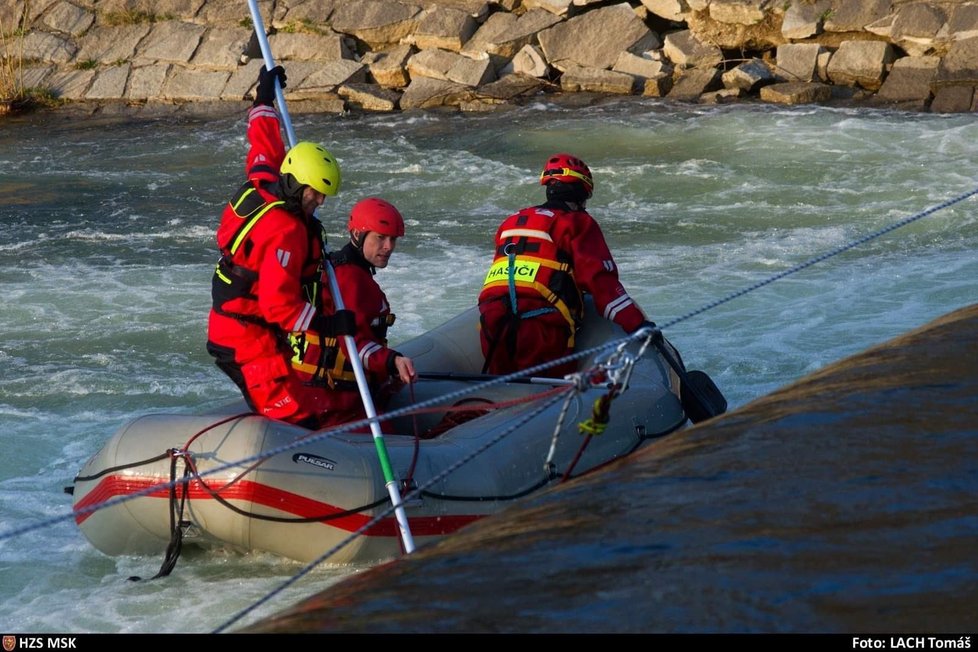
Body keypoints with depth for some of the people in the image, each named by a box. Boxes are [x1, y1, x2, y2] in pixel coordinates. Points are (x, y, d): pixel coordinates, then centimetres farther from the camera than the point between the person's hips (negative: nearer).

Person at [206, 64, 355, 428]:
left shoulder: (261, 185, 5)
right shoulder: (285, 232, -22)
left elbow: (264, 148, 26)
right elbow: (278, 305, -26)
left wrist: (265, 97, 39)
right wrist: (328, 324, -24)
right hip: (249, 344, -11)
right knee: (298, 422, -17)